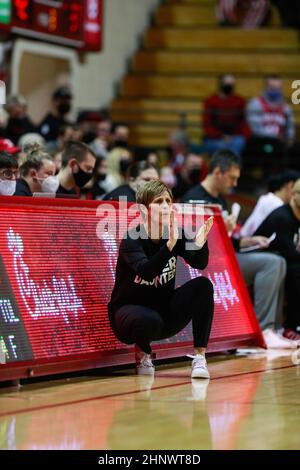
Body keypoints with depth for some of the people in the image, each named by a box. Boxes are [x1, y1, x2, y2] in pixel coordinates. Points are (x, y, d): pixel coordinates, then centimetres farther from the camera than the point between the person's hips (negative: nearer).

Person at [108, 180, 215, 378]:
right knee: (150, 320, -39)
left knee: (203, 285, -19)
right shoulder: (132, 238, -19)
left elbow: (200, 263, -19)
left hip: (165, 311, 5)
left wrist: (200, 243, -40)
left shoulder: (176, 233, -5)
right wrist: (169, 245, -51)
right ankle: (142, 353, -3)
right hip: (129, 309, -5)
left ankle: (200, 357, -18)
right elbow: (146, 271, -37)